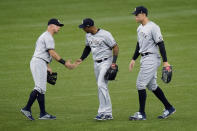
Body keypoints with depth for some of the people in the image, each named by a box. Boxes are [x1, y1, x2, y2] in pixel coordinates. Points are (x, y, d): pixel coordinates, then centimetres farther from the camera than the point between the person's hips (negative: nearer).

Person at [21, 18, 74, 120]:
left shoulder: (44, 36, 25)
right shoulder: (48, 37, -8)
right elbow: (52, 53, -16)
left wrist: (47, 67, 24)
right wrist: (64, 63, -14)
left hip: (37, 63, 11)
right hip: (39, 63, -11)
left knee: (42, 89, 7)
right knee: (39, 87, -16)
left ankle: (43, 114, 6)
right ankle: (27, 108, -20)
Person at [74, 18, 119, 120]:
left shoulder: (105, 34, -16)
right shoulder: (88, 35, 7)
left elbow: (115, 47, -14)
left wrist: (114, 62, -21)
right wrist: (81, 59, 17)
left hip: (106, 62, -8)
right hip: (96, 64, 8)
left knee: (101, 85, -19)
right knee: (101, 87, 8)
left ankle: (103, 112, -19)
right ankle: (108, 113, 13)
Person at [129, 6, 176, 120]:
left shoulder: (153, 27, -15)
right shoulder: (140, 28, 13)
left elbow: (160, 44, -17)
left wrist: (165, 61, -20)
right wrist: (134, 59, 23)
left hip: (152, 58, -10)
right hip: (144, 59, 10)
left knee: (140, 84, -11)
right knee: (152, 86, 13)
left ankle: (142, 114, -6)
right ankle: (169, 108, 22)